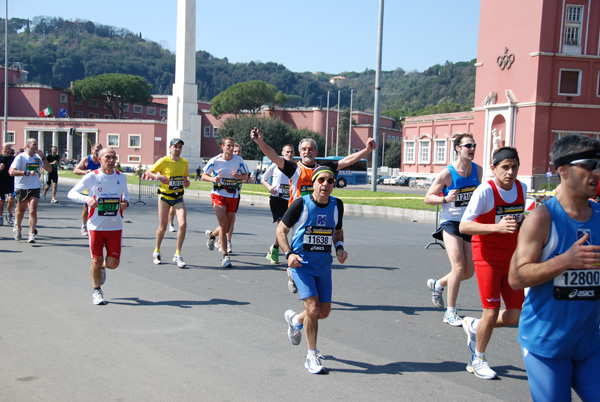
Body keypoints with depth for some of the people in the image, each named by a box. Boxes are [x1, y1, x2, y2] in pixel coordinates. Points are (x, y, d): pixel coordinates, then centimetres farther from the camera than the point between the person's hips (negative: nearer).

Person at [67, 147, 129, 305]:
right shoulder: (91, 177, -6)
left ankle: (103, 267, 37)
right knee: (96, 261, -1)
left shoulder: (121, 177, 3)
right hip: (96, 226, -2)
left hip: (115, 227, 2)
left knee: (113, 263, -1)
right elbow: (71, 193, -5)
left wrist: (125, 202, -3)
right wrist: (87, 199, -25)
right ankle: (97, 291, 23)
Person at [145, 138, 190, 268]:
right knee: (163, 226, 6)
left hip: (178, 197, 3)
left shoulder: (184, 162, 5)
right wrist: (158, 177, -19)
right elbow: (148, 172, 0)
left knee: (183, 224, -14)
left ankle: (178, 255, -2)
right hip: (164, 196, -3)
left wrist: (187, 182, -2)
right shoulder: (163, 161, -8)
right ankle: (157, 252, 30)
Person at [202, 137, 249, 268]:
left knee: (227, 226, 9)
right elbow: (204, 176, 5)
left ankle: (211, 235, 44)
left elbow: (246, 176, 8)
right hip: (218, 195, -3)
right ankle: (225, 256, -4)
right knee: (223, 225, -12)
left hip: (233, 196, 3)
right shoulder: (215, 160, -5)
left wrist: (238, 176, -14)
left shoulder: (239, 160, -1)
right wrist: (213, 179, -16)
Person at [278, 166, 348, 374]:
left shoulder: (337, 205, 1)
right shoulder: (301, 204, -12)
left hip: (324, 265, 5)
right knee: (313, 307, -15)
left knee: (324, 311, 7)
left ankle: (295, 319, 40)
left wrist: (339, 248, -4)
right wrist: (289, 253, -18)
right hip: (302, 263, -5)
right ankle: (312, 356, 2)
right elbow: (281, 230, -4)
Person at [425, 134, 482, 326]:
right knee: (458, 267, -14)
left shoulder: (478, 170, 2)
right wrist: (445, 199, -24)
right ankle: (450, 313, -1)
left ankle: (437, 284, 33)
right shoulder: (447, 173, -13)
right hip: (450, 223, -6)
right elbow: (428, 197, -8)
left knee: (469, 271, 6)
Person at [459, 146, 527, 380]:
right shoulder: (485, 191, -17)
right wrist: (497, 227, -35)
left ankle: (474, 327, 29)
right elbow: (463, 226, -25)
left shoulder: (522, 189, 3)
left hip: (511, 258, 6)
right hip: (487, 257, -6)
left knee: (516, 316, 2)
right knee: (492, 313, -6)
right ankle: (477, 360, 18)